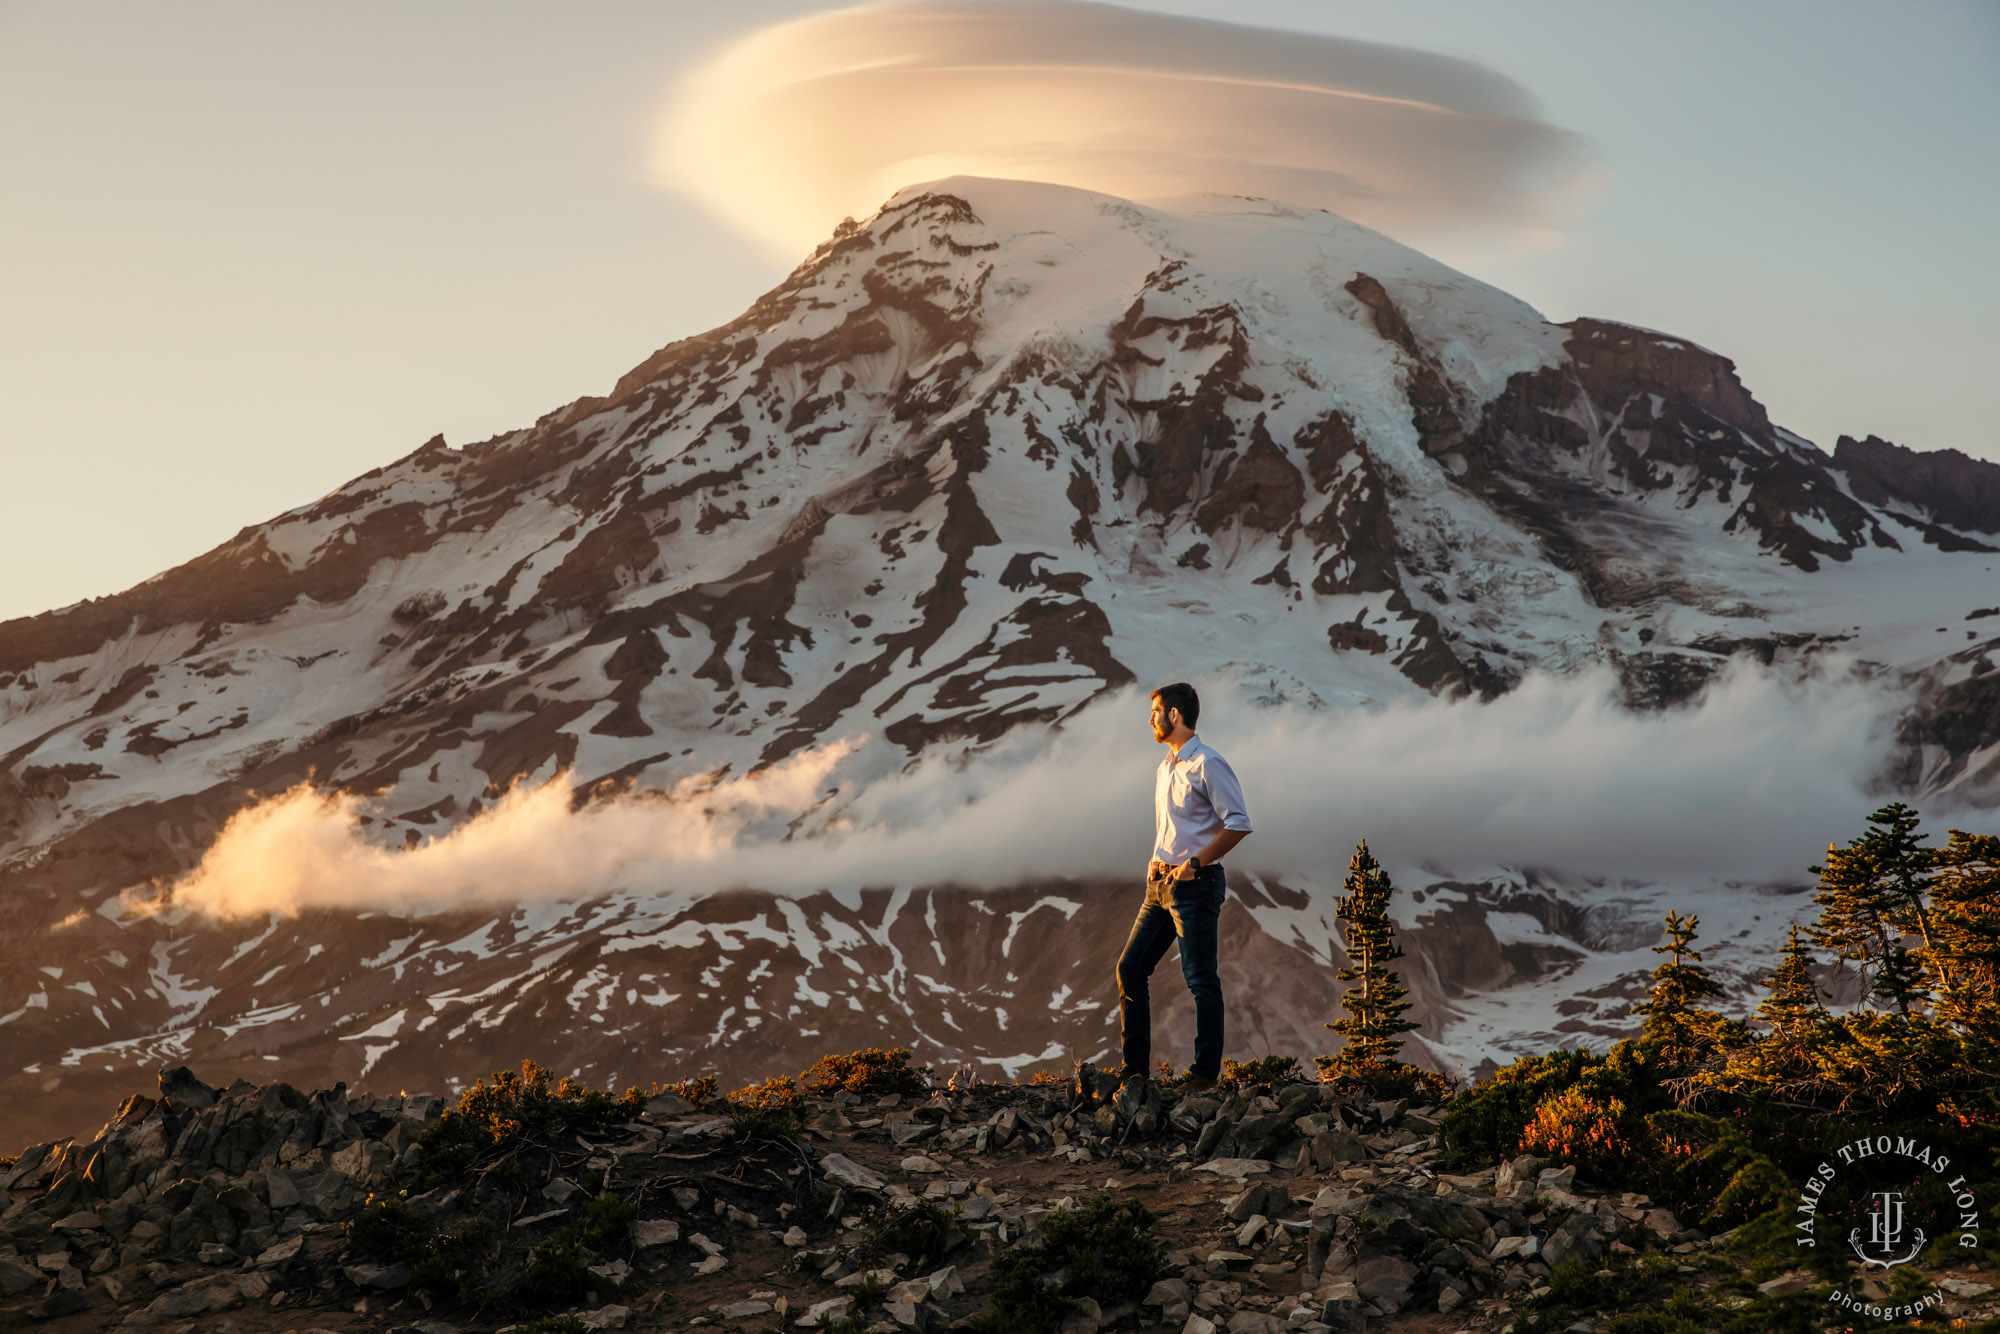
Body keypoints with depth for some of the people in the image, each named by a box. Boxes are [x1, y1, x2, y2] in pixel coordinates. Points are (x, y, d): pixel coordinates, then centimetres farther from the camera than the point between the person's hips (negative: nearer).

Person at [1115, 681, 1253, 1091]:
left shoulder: (1208, 765, -10)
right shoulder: (1165, 768, 17)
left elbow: (1238, 824, -16)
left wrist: (1195, 863, -17)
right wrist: (1157, 864, 12)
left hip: (1195, 884, -9)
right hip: (1161, 884, 9)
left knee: (1200, 978, -6)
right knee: (1130, 969, 6)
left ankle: (1206, 1071, -2)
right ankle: (1135, 1069, 11)